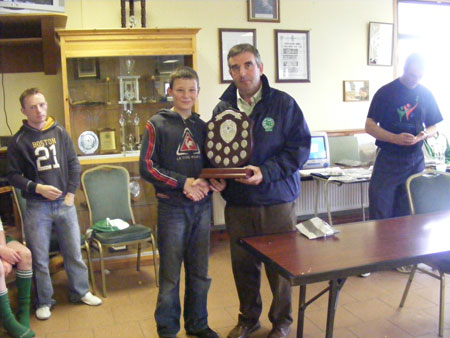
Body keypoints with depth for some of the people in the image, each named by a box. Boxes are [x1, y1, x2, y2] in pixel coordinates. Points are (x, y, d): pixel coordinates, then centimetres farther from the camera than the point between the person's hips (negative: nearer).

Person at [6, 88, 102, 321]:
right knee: (39, 258, 7)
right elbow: (13, 176, -2)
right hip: (36, 206, -2)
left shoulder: (60, 133, 4)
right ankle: (44, 301, 24)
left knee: (74, 252, 12)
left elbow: (74, 165, 8)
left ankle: (80, 291, 29)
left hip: (64, 203, 2)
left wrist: (71, 193, 0)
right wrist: (37, 188, -15)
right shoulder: (19, 140, -3)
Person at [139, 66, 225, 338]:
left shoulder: (202, 126, 10)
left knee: (200, 273, 14)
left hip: (202, 206, 4)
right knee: (170, 274, 6)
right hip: (172, 208, -4)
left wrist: (214, 181, -5)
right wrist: (183, 182, -17)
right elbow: (147, 167, -8)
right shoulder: (157, 125, -2)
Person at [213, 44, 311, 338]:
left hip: (277, 200, -3)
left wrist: (266, 172, -20)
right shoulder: (222, 109, 6)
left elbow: (300, 146, -9)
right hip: (237, 203, 3)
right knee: (243, 265, 14)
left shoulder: (283, 103, -4)